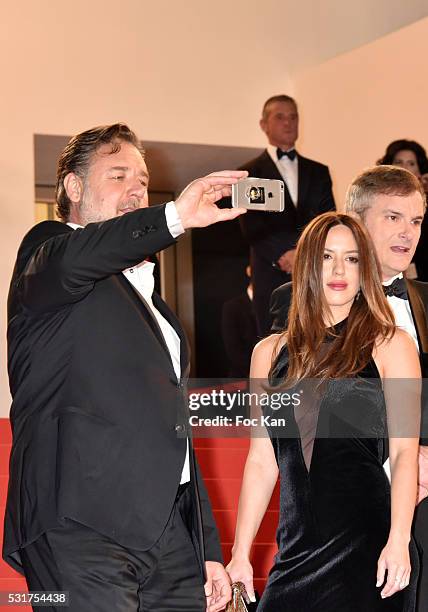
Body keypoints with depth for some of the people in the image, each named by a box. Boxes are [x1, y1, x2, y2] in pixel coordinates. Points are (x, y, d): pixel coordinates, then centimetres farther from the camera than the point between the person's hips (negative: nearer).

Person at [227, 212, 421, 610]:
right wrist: (239, 553, 8)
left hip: (367, 547, -3)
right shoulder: (270, 353, 12)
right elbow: (261, 460, 12)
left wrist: (399, 540, -17)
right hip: (297, 551, 3)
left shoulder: (390, 345, 2)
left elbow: (404, 450, -6)